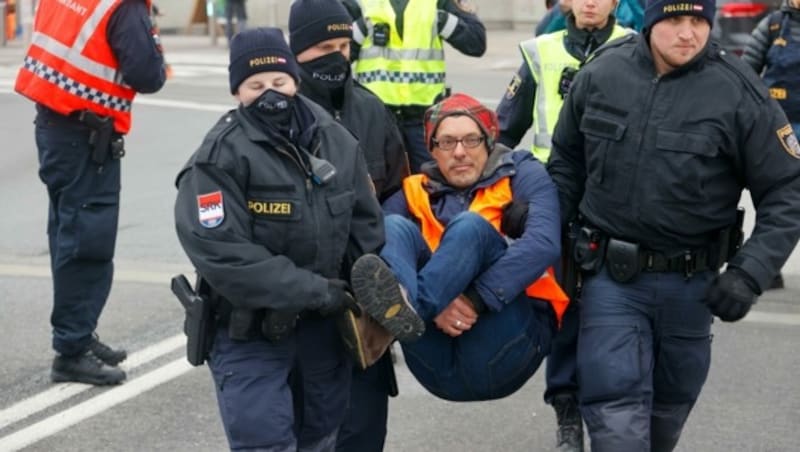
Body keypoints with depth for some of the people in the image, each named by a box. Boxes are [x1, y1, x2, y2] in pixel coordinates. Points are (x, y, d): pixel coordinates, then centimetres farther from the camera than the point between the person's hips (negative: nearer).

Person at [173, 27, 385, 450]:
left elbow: (366, 226, 11)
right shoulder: (221, 157, -16)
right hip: (250, 334, -6)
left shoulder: (337, 140, 3)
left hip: (325, 328, 6)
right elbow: (221, 252, -25)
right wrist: (312, 291, -23)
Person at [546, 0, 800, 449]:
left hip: (692, 283, 0)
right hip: (611, 275, 0)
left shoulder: (740, 92, -12)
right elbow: (567, 160, 12)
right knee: (616, 412, -9)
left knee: (670, 407, 18)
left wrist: (750, 274, -18)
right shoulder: (600, 74, -5)